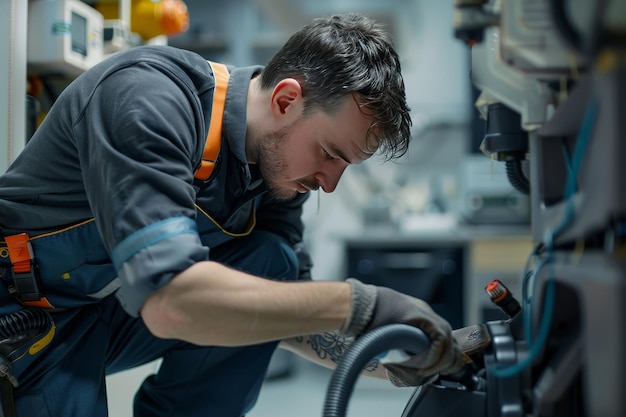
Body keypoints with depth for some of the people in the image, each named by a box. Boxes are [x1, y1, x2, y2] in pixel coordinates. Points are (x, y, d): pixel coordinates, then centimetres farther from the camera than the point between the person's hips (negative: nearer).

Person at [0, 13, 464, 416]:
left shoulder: (279, 162, -7)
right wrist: (354, 304, -39)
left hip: (119, 309, 7)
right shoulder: (145, 100, -31)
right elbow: (169, 301, -42)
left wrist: (391, 359, -15)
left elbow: (292, 315, 2)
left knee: (272, 264, -11)